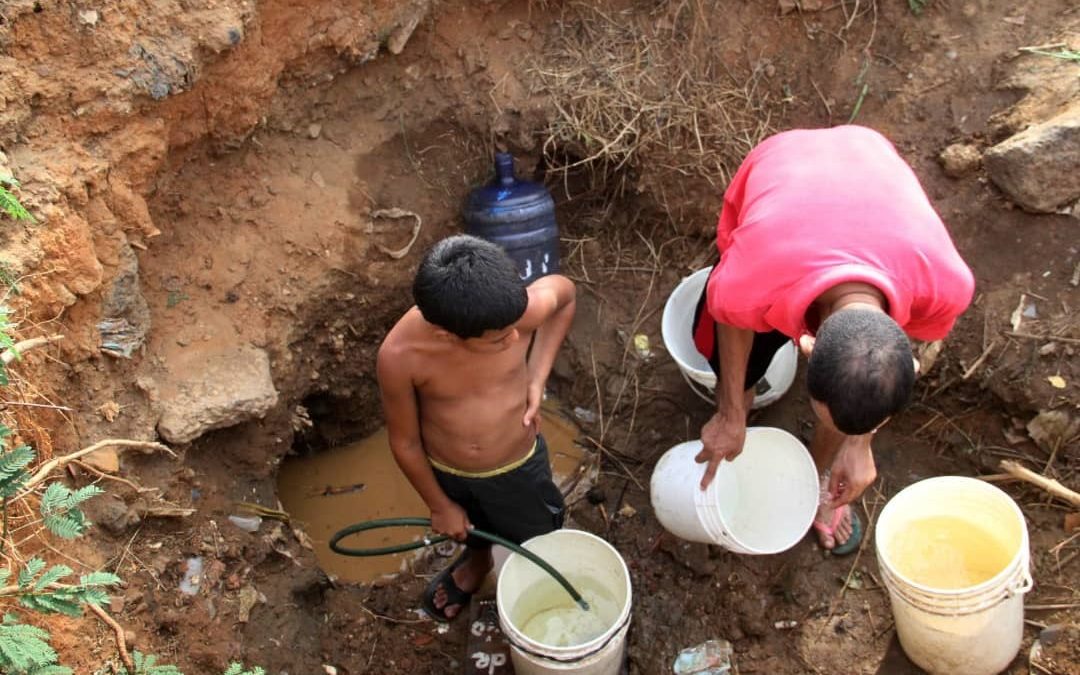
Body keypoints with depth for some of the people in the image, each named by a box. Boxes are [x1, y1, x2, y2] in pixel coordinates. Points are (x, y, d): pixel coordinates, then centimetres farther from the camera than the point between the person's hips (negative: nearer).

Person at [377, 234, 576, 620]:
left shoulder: (526, 308, -35)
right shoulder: (400, 355, -34)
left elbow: (565, 293, -8)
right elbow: (404, 442, -15)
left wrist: (536, 381, -16)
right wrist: (439, 505, -1)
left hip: (518, 467, 0)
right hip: (446, 473, 1)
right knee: (473, 532, 33)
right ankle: (476, 563, 68)